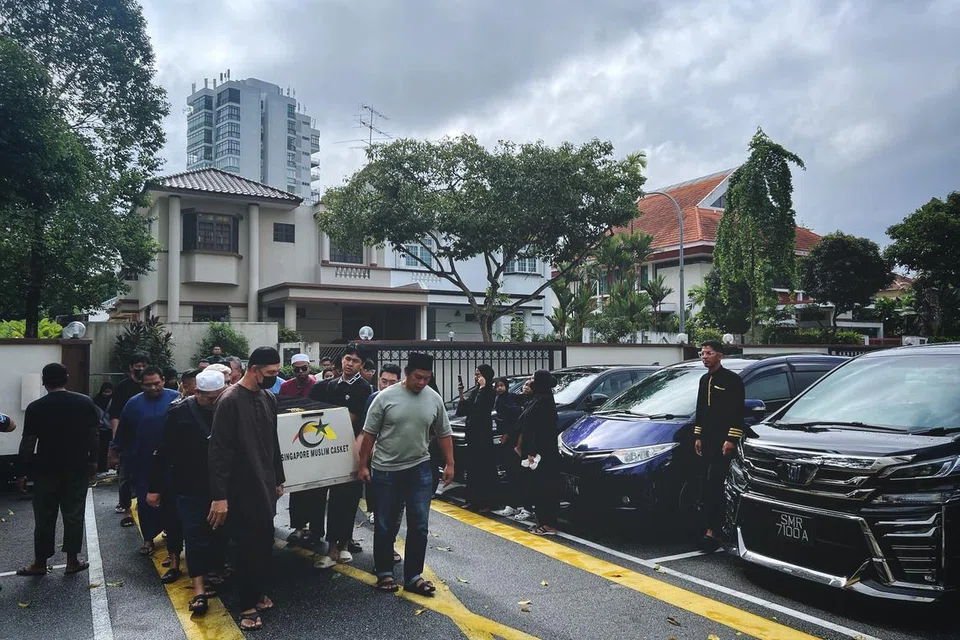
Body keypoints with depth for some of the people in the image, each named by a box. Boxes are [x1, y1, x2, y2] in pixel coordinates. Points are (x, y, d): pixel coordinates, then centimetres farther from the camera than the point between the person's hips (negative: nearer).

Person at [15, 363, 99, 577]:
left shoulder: (35, 408, -8)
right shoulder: (85, 403, -3)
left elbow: (28, 443, -6)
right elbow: (93, 435, 1)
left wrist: (22, 473, 2)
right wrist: (93, 461, 12)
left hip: (46, 471, -1)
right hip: (77, 469, 1)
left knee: (44, 518, 10)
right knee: (74, 515, 8)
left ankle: (40, 563, 20)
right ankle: (72, 561, 14)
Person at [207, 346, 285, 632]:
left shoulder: (269, 398, 6)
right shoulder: (230, 400, -16)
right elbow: (218, 451, -18)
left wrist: (278, 479, 18)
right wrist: (219, 495, -20)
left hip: (265, 485, 6)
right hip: (242, 488, -6)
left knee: (265, 542, 12)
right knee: (248, 545, 2)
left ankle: (258, 592, 30)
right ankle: (248, 605, 17)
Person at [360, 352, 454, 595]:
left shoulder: (434, 399, -2)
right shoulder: (385, 397, -10)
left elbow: (444, 434, 7)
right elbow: (369, 434, -4)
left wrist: (449, 463, 3)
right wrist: (363, 465, -3)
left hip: (419, 470, 2)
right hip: (386, 471, -2)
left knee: (419, 527, 4)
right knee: (385, 526, 10)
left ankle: (413, 577, 17)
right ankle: (384, 573, 27)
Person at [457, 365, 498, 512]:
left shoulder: (490, 392, -9)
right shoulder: (474, 391, 13)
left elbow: (479, 406, -27)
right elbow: (462, 411, 8)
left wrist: (482, 387, -21)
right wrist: (461, 394, -3)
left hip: (484, 435, -8)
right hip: (472, 434, 8)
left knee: (485, 468, -3)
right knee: (472, 467, 12)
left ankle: (487, 502, 2)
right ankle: (473, 499, 20)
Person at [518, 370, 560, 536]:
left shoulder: (544, 400, -16)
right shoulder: (537, 399, 14)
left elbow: (541, 429, -21)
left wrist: (533, 453, -22)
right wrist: (527, 451, 16)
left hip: (542, 454, -10)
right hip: (533, 451, 10)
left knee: (543, 487, -4)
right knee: (536, 487, 13)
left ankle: (549, 525, 2)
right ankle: (542, 521, 21)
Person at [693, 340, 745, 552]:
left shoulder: (732, 379, -7)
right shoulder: (704, 380, 17)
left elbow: (738, 413, -12)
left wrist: (731, 439, -17)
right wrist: (698, 437, 18)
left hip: (723, 441, -8)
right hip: (707, 440, 8)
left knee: (713, 485, -13)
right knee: (711, 485, 10)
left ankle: (712, 530, -14)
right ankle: (718, 526, 20)